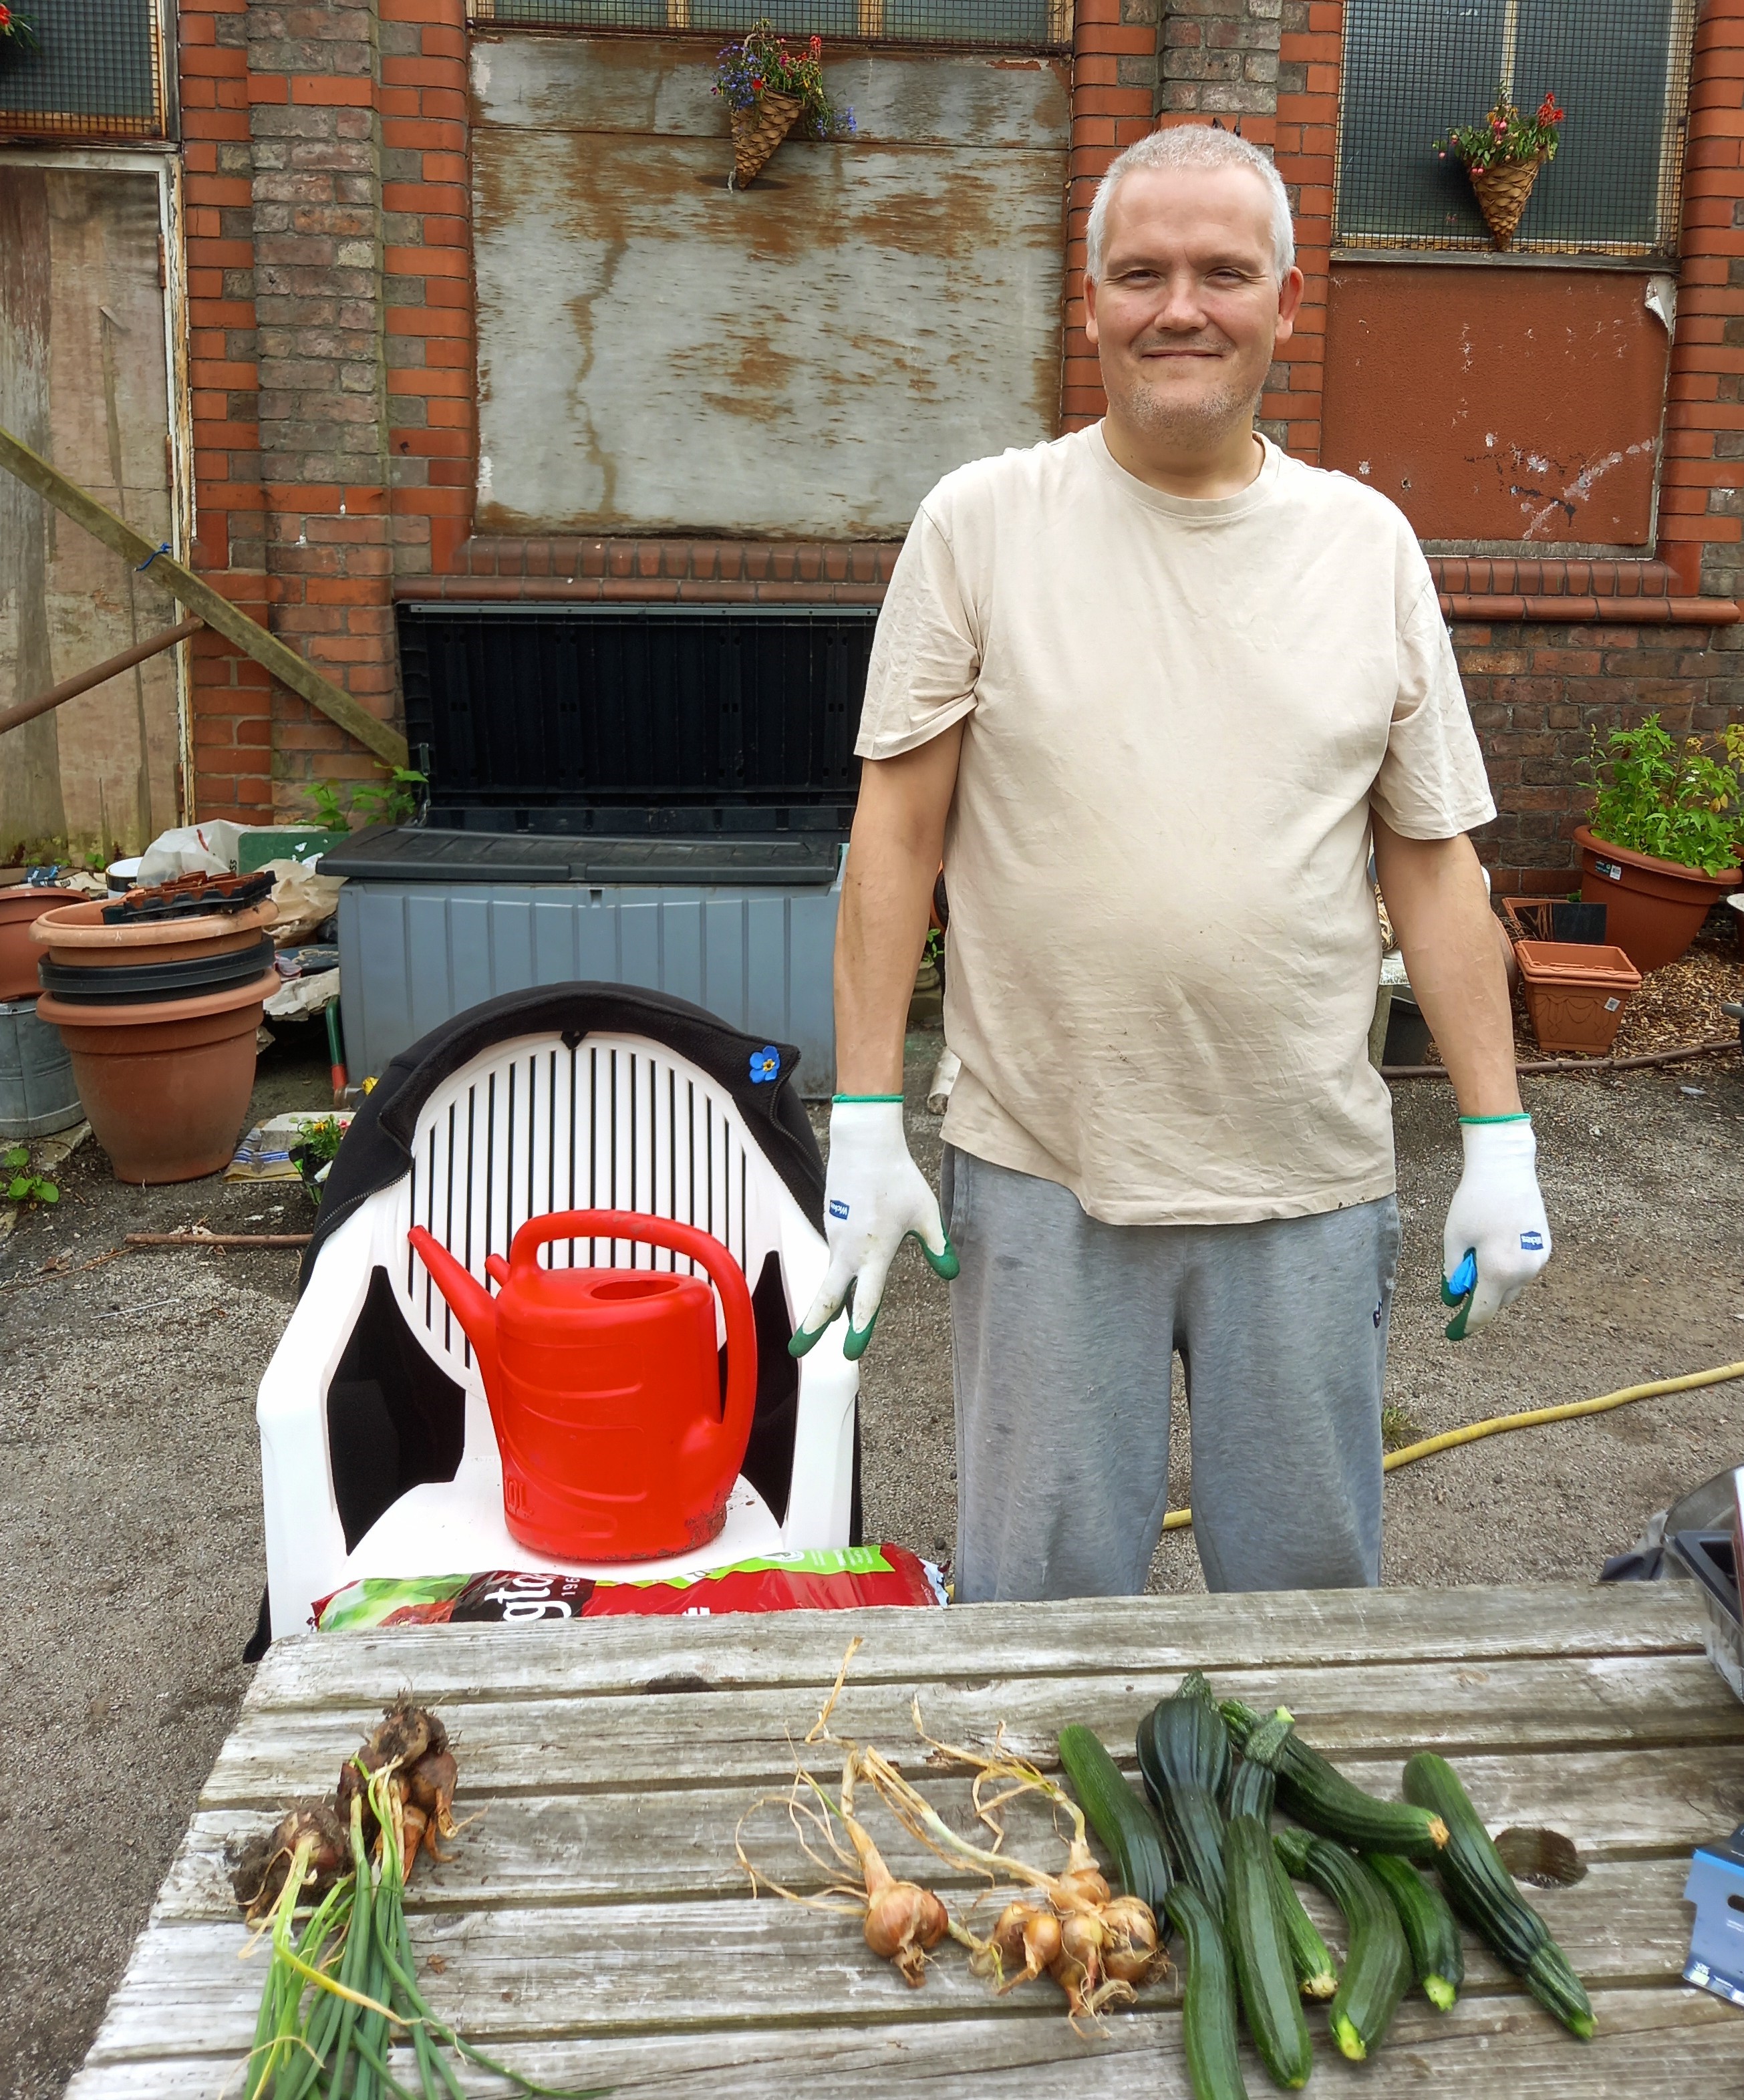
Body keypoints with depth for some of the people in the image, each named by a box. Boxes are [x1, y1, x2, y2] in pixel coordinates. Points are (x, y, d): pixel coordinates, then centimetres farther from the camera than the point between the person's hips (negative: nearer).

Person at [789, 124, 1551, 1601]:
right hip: (1040, 1173, -1)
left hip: (1311, 1179, 2)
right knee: (1039, 1599, 12)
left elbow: (1433, 857, 6)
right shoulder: (982, 523, -2)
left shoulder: (1369, 543, 4)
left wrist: (1501, 1140, 3)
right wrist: (866, 1123, -5)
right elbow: (898, 829, -2)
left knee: (1313, 1592, 16)